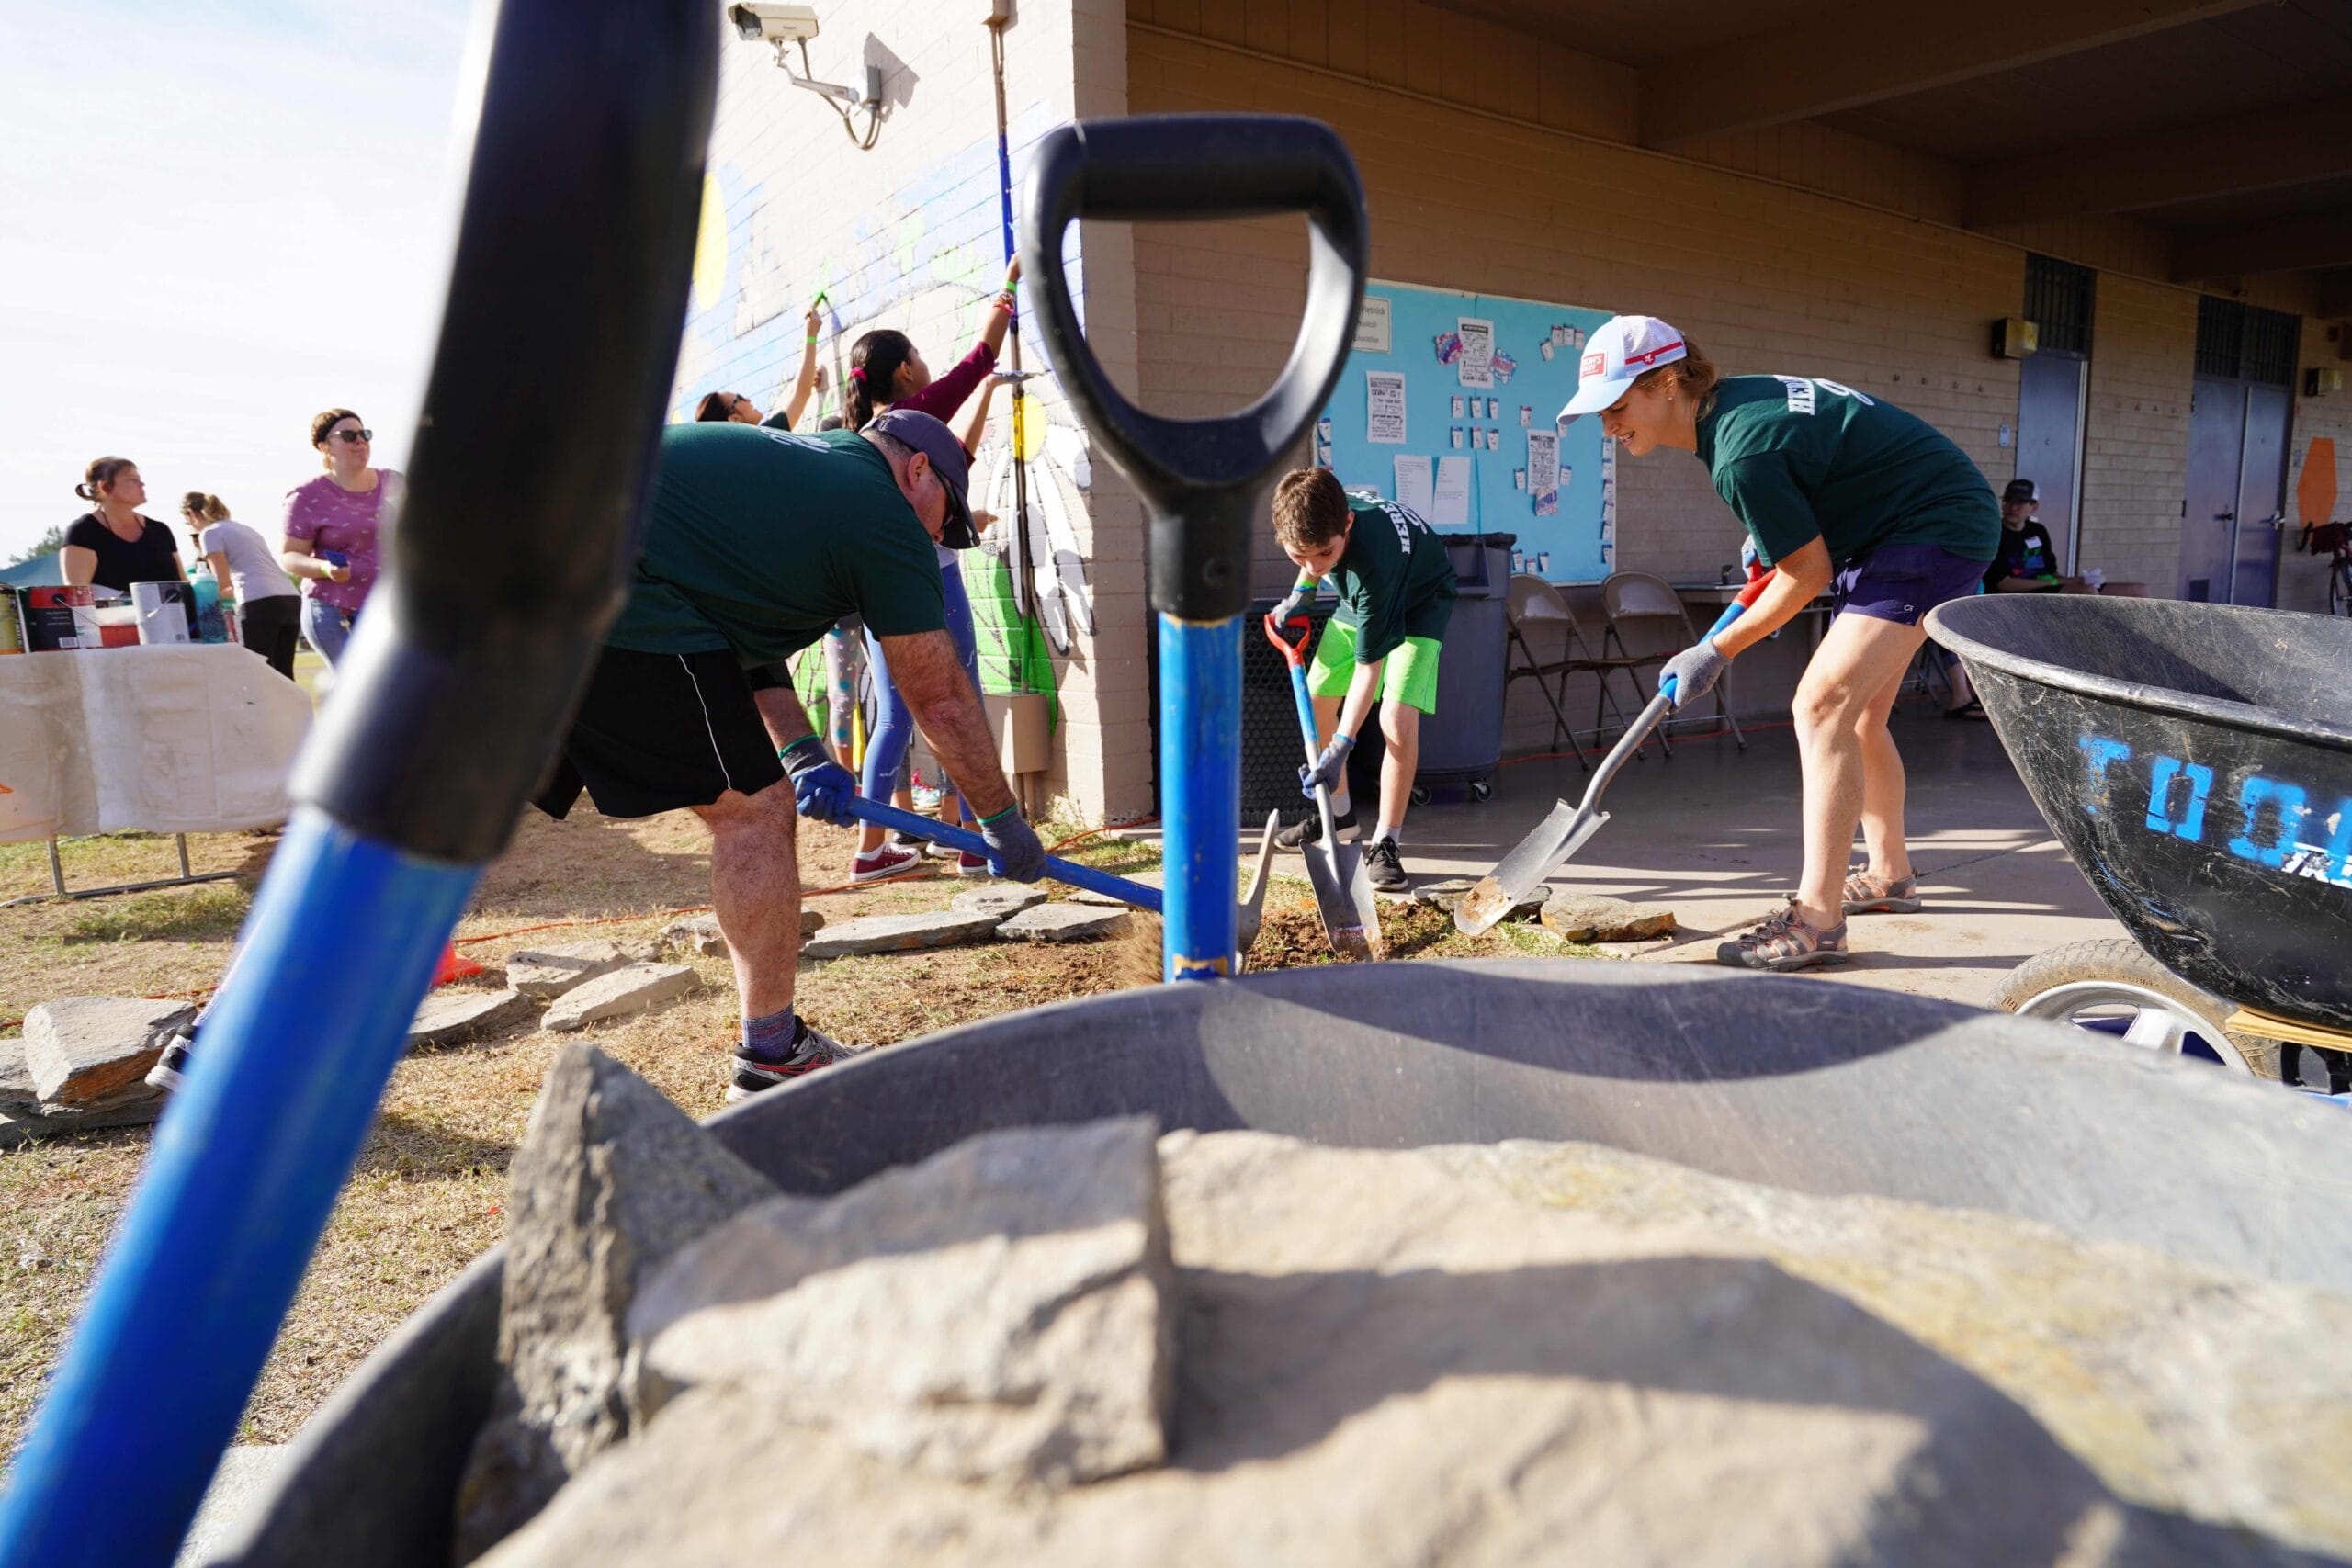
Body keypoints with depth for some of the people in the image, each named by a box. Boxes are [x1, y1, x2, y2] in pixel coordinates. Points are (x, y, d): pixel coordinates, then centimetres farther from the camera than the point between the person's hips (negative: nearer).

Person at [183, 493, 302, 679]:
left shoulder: (210, 533, 4)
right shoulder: (244, 527, 27)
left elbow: (224, 585, -1)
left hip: (260, 603, -7)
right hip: (291, 599, 7)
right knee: (282, 676, 5)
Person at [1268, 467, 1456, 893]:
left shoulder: (1372, 563, -44)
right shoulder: (1319, 520, -27)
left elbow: (1368, 666, -38)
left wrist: (1339, 748, -38)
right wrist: (1298, 594, 4)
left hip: (1419, 605, -7)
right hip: (1359, 599, 7)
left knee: (1398, 720, -25)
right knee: (1316, 702, 6)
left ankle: (1385, 842, -11)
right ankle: (1338, 813, 26)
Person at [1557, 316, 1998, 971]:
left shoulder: (1741, 454, -29)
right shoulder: (1732, 397, 1)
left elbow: (1809, 573, -19)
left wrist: (1717, 652, -11)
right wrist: (1772, 536, 12)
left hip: (1939, 532, -10)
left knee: (1823, 706, -20)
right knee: (1857, 716, 16)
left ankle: (1816, 923, -19)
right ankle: (1889, 876, 34)